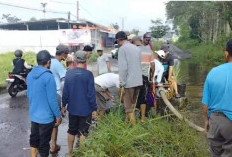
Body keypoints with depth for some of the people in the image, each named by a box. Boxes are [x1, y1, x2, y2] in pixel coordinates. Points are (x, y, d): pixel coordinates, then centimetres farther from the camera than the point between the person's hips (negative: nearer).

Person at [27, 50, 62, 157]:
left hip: (33, 114, 7)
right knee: (44, 142, 8)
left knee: (34, 137, 22)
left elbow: (29, 95, 12)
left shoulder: (30, 75, 1)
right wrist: (58, 115, -10)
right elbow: (52, 100, -21)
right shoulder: (48, 77, -23)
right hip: (46, 116, -7)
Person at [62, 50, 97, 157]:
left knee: (71, 131, 18)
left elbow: (65, 91, 0)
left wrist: (64, 105, 11)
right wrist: (94, 109, -6)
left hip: (72, 108, 4)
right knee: (83, 132, 9)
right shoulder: (88, 74, -15)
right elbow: (91, 94, -15)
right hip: (85, 109, -4)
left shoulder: (69, 73, -4)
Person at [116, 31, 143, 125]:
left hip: (129, 82, -7)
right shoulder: (136, 48, 13)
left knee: (128, 106, 1)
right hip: (138, 81, 7)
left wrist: (122, 84, -12)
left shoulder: (122, 48, -8)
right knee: (133, 105, 16)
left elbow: (122, 67, -15)